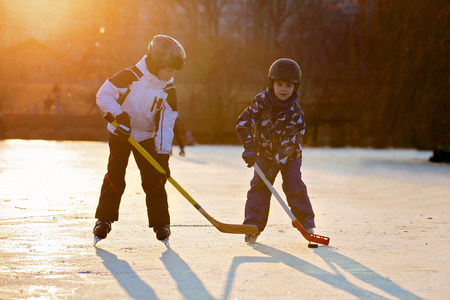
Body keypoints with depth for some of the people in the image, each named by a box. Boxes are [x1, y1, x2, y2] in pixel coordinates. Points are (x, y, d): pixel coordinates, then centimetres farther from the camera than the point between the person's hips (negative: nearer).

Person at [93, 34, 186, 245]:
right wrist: (118, 113, -32)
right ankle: (104, 220, 8)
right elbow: (103, 95, -18)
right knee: (114, 178, -6)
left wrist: (163, 154, -19)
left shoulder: (168, 91, -10)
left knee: (154, 180, -5)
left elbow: (166, 125, -11)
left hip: (146, 137, 3)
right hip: (120, 134, -3)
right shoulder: (131, 77, -21)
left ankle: (161, 223, 3)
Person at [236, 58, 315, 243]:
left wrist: (277, 165, -31)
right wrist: (249, 147, -32)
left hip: (290, 155, -2)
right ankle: (253, 226, -5)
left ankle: (307, 223, 3)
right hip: (265, 152, 2)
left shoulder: (295, 113, -21)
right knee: (259, 187, -8)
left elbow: (289, 142, -24)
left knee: (294, 186, -11)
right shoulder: (262, 101, -16)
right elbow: (244, 122, -20)